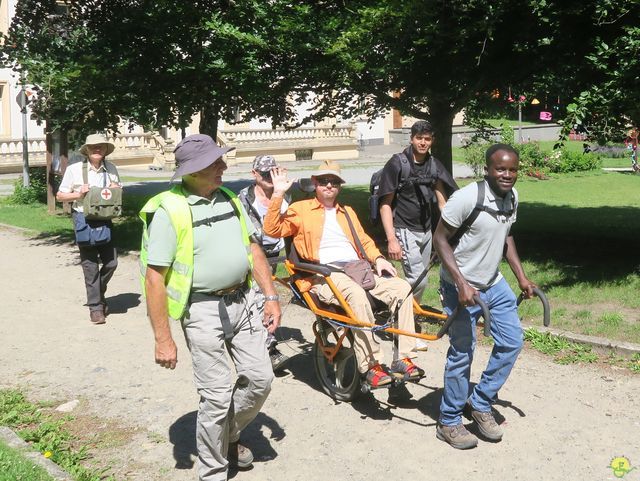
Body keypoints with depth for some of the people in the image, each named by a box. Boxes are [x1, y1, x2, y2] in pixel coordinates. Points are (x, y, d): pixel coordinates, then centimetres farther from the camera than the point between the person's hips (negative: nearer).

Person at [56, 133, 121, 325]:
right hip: (83, 218, -3)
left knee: (111, 262, 5)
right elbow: (60, 196, 1)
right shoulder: (74, 169, -4)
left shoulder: (111, 169, 5)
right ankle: (95, 307, 10)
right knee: (90, 265, 0)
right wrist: (79, 194, -16)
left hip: (105, 218, 3)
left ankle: (98, 294, 32)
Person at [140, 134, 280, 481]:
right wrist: (163, 340, -15)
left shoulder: (229, 199, 7)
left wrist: (271, 296, 7)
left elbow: (253, 248, 15)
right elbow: (155, 279, -15)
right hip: (204, 310, -6)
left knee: (260, 378, 8)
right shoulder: (169, 211, -14)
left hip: (243, 302, 6)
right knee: (217, 396, 0)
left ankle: (230, 434, 36)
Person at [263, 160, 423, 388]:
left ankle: (402, 359, -18)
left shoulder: (348, 212, 31)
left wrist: (378, 259, 7)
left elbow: (364, 241, 28)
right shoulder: (301, 209, 13)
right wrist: (278, 194, -8)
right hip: (326, 273, -6)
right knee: (356, 294, -39)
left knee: (402, 288, -19)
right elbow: (272, 229, 0)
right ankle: (371, 366, -33)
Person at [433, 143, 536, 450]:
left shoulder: (512, 197, 1)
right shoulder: (467, 198, -23)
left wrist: (521, 277, 9)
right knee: (462, 353, -2)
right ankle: (449, 422, 15)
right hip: (461, 287, -7)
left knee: (512, 342, 9)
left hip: (494, 283, 8)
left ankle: (481, 403, 25)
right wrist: (461, 283, -26)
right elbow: (440, 239, -19)